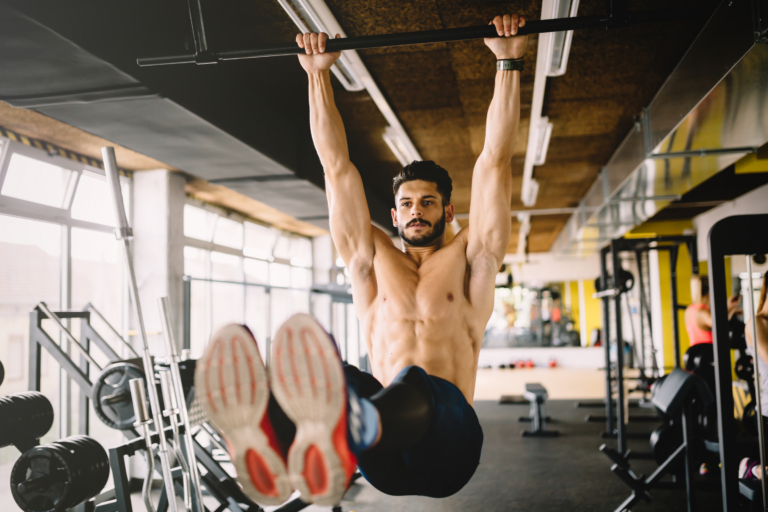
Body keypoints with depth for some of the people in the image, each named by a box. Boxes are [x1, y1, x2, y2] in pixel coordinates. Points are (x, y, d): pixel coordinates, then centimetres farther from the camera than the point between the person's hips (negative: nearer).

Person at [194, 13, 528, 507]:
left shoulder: (470, 259, 18)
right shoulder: (372, 259, 23)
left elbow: (495, 160, 13)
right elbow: (337, 167, 22)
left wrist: (508, 63, 12)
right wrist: (319, 76, 23)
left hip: (446, 443, -2)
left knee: (415, 383, -38)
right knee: (337, 378, -32)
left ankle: (343, 434, -73)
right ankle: (275, 438, -66)